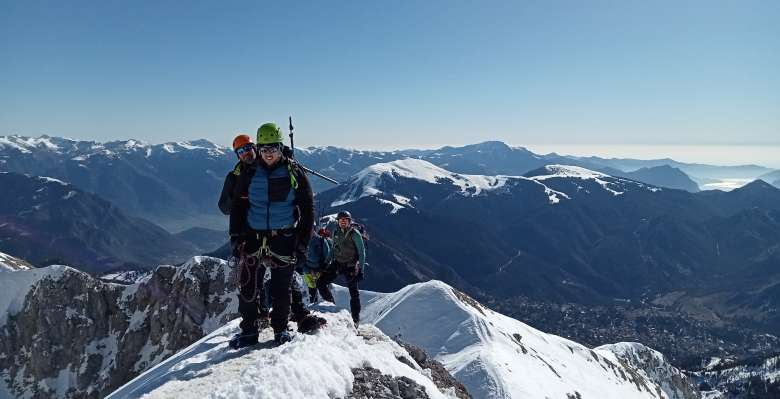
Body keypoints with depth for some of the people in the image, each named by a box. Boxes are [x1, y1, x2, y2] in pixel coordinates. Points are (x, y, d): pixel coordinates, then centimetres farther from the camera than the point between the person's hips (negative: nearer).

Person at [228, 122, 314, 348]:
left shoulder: (294, 172, -1)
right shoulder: (249, 173, 3)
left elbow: (307, 208, 3)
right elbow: (237, 207, 9)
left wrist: (302, 241, -2)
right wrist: (236, 238, 2)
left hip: (284, 238, -1)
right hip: (253, 237, 2)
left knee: (281, 289, 6)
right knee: (247, 288, 1)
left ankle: (281, 329, 24)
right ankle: (248, 331, 17)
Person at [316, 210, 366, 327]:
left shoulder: (355, 234, -11)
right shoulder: (336, 233, 5)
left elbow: (362, 252, -9)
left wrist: (361, 269, -14)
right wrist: (330, 264, 15)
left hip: (350, 266, -5)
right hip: (337, 264, 5)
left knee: (354, 293, -1)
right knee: (320, 282, -4)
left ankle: (356, 318, 12)